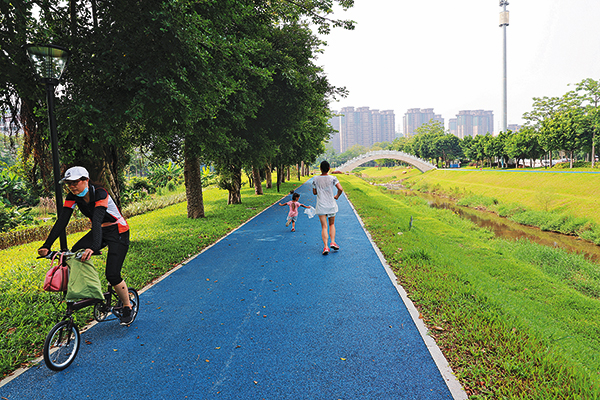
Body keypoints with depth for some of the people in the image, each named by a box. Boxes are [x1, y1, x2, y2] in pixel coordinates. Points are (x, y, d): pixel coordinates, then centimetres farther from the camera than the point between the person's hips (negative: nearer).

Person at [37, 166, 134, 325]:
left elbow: (97, 220, -42)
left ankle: (127, 307, 9)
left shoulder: (100, 193, -28)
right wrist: (46, 246, -24)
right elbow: (62, 221, -14)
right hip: (100, 231, 7)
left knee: (112, 274, -14)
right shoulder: (73, 196, -8)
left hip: (118, 232, -7)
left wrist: (94, 247, -56)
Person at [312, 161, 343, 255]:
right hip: (331, 205, 0)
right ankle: (333, 242, 8)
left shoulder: (315, 179, -2)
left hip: (321, 206, 0)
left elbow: (314, 192, 6)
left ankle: (326, 247, -8)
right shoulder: (332, 178, -5)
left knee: (324, 227, 1)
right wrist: (337, 196, 5)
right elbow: (340, 189, -13)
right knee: (332, 224, 19)